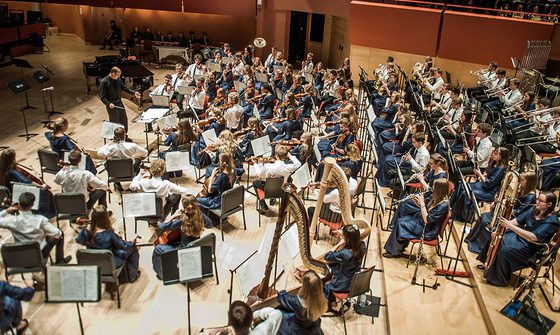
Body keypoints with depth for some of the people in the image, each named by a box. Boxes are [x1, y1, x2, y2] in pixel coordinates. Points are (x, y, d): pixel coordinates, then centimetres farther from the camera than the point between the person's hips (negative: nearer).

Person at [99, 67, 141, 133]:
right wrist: (108, 103, -32)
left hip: (119, 103, 7)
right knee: (115, 123, 0)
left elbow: (124, 88, 15)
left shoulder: (118, 79, 2)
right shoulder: (104, 82, -16)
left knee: (124, 120, 15)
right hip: (112, 106, -7)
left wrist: (134, 93, 1)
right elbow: (102, 96, -17)